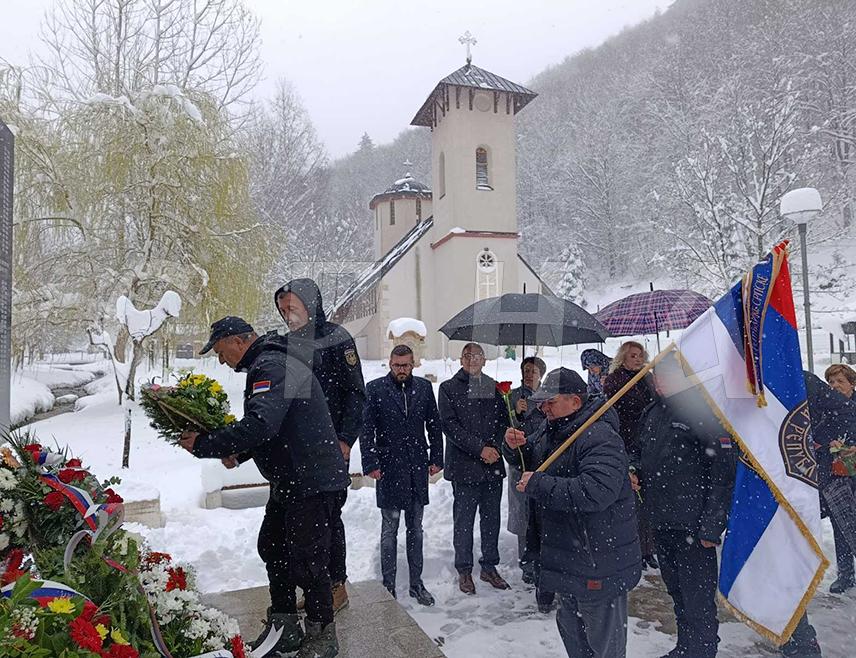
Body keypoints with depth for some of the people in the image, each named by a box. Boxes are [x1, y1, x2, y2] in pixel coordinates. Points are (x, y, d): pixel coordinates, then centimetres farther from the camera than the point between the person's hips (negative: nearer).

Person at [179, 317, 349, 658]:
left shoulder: (272, 366, -20)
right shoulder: (264, 366, 15)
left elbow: (260, 425, -33)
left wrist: (204, 445, -24)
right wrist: (236, 452, 8)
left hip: (313, 480, -11)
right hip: (288, 479, 11)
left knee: (305, 560, -1)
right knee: (272, 547, 18)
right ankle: (285, 628, 34)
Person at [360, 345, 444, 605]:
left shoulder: (424, 387, 4)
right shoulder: (375, 389, -5)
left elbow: (434, 425, 8)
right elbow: (366, 430, -6)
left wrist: (436, 458, 4)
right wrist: (371, 464, -11)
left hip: (418, 467, 3)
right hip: (389, 469, -3)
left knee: (415, 529, 14)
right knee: (389, 530, 8)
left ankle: (416, 583, 27)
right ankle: (388, 586, 21)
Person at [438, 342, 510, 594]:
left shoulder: (493, 388, 12)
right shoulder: (449, 388, 0)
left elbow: (503, 421, 11)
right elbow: (450, 425, -8)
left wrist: (495, 447, -7)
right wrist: (480, 448, -14)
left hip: (493, 465, 4)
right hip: (464, 466, -4)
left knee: (491, 518, 12)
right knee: (464, 521, 5)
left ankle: (489, 566, 26)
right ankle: (464, 570, 19)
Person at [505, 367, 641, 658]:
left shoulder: (600, 438, -26)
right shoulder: (550, 429, 4)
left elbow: (595, 492, -38)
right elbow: (528, 457, 20)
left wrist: (537, 485, -29)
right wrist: (514, 446, -5)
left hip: (599, 560, -9)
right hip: (567, 556, 9)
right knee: (570, 628, 27)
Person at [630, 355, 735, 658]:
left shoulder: (705, 411, -14)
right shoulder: (653, 412, 9)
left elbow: (723, 473, -17)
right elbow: (639, 449, 24)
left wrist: (712, 526, -19)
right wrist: (633, 469, 2)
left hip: (692, 525, -8)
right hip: (660, 519, 8)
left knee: (698, 600, 4)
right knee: (676, 591, 22)